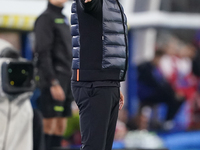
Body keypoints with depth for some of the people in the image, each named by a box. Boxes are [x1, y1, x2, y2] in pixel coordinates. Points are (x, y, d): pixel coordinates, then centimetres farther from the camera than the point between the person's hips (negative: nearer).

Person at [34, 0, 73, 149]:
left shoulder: (63, 18, 19)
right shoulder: (46, 18, -8)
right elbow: (43, 54, -15)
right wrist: (53, 83, -20)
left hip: (67, 79, 9)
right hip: (54, 77, -9)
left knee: (61, 125, 7)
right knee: (49, 123, -10)